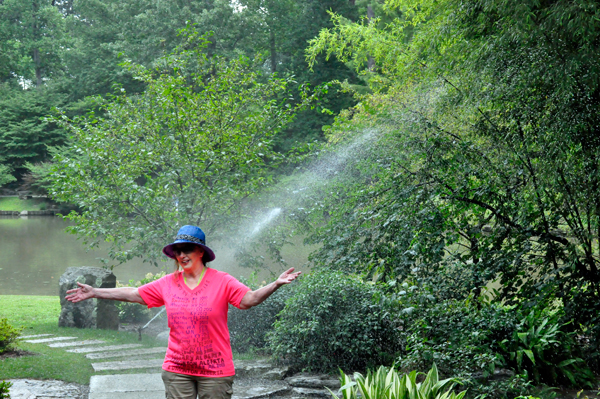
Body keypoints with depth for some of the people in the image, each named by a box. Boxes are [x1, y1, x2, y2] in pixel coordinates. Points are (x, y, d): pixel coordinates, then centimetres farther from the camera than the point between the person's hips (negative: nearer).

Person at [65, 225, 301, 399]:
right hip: (177, 369, 3)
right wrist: (94, 293, 12)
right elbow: (133, 294, 11)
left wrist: (276, 284, -31)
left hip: (215, 370, -3)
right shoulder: (168, 284, 5)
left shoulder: (221, 281, -5)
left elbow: (249, 299, -16)